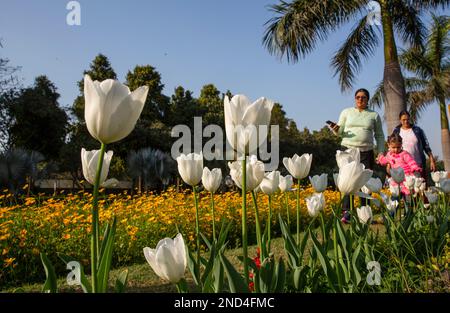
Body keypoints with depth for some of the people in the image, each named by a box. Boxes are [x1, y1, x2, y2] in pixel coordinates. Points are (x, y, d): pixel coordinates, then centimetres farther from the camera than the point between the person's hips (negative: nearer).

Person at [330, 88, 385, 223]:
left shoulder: (374, 115, 13)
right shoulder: (346, 112, 12)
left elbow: (379, 135, 16)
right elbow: (341, 132, 11)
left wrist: (380, 151, 4)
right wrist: (336, 129, -12)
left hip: (366, 152, 1)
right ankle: (346, 213, -11)